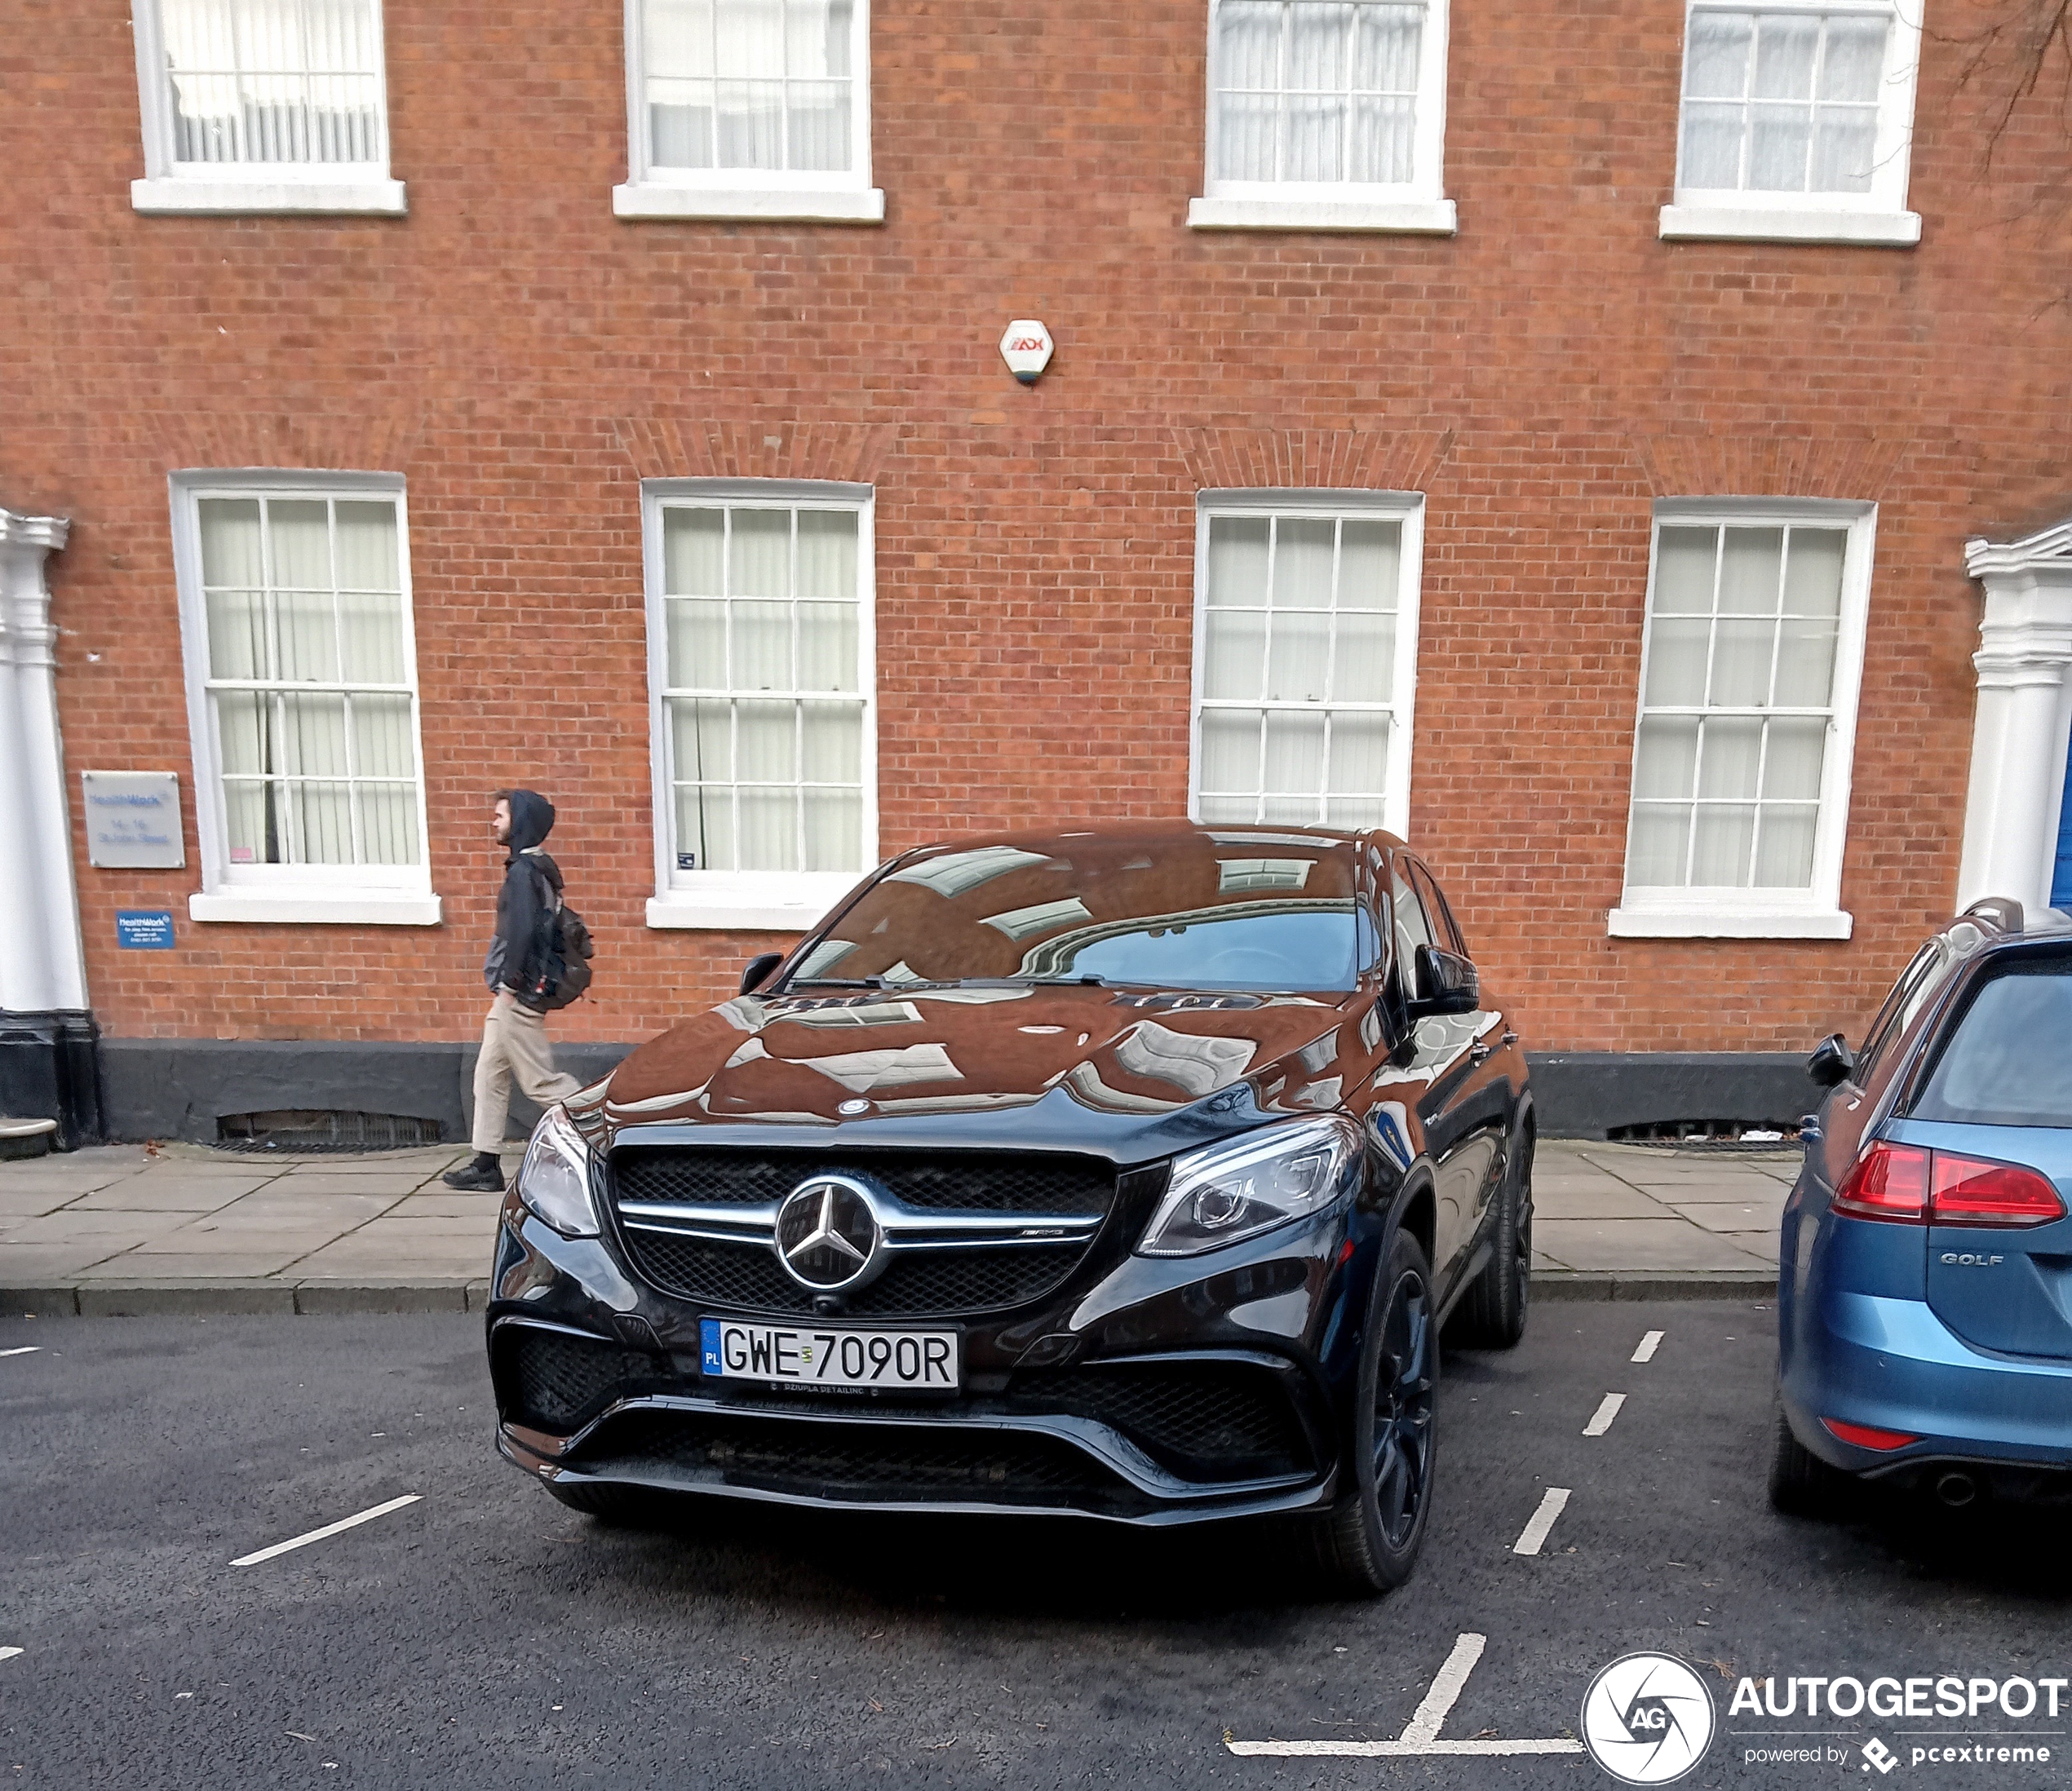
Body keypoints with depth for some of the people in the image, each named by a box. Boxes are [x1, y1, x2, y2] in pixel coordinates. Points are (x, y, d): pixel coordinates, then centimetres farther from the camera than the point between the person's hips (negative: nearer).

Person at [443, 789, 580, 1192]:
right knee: (489, 1075, 14)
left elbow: (521, 931, -23)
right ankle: (485, 1165, 19)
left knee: (541, 1081, -5)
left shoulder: (522, 871, -15)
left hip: (518, 996, -10)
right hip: (516, 995, 10)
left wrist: (509, 984, -19)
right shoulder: (540, 868, 14)